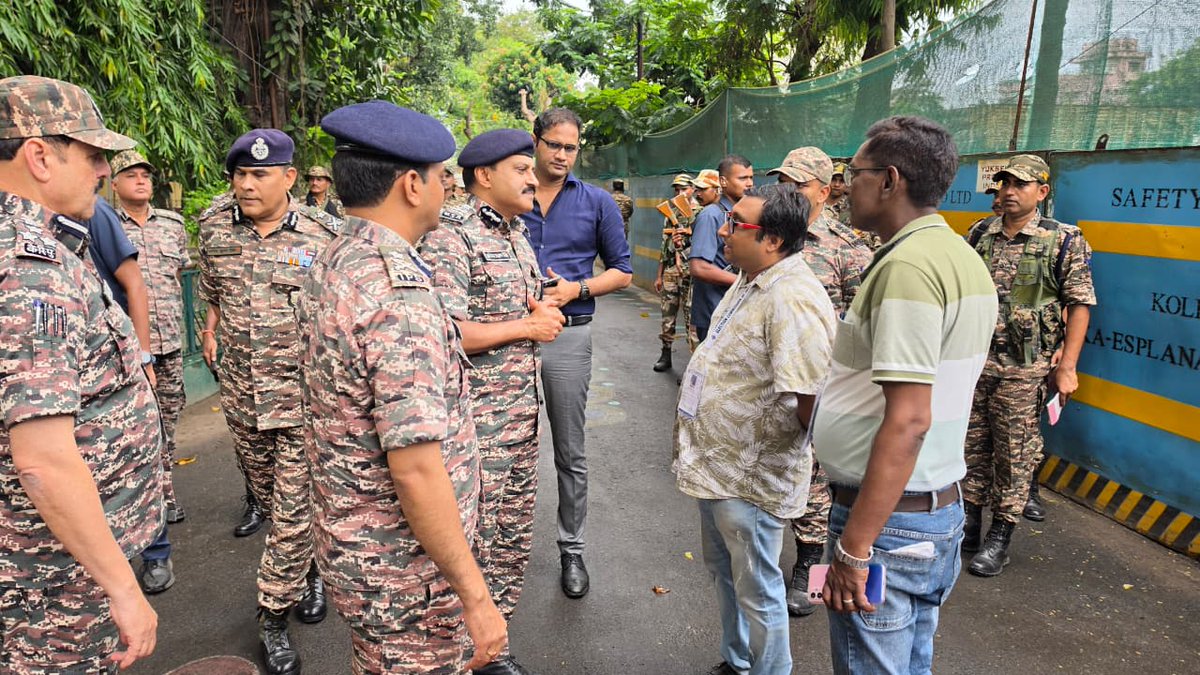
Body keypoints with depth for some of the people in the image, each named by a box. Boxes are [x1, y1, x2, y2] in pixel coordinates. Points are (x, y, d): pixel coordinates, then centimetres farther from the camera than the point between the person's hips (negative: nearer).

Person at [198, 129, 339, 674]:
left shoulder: (322, 235, -9)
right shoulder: (215, 228, 4)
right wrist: (212, 329, 10)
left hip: (304, 396, -5)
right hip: (241, 392, 5)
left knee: (293, 511, -1)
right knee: (267, 493, 20)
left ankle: (274, 616, 16)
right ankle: (310, 567, 43)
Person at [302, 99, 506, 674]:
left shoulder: (331, 265, 3)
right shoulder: (400, 294, -28)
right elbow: (415, 469, -29)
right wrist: (475, 597, -22)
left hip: (347, 536, 9)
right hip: (404, 566, -9)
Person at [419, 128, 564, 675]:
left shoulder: (516, 234, 13)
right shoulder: (451, 235, -15)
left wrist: (541, 311, 0)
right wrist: (526, 326, -15)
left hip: (523, 414, 9)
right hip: (476, 421, -9)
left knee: (514, 539, 18)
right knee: (473, 546, 4)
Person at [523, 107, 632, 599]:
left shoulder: (597, 203, 4)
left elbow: (621, 271, 6)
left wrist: (577, 288, -11)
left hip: (567, 336, -1)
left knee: (570, 454, 8)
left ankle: (571, 549, 24)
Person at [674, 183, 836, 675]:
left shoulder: (792, 302, -28)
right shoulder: (749, 281, 5)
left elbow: (814, 400, -33)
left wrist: (788, 445, -14)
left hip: (750, 478, -10)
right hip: (716, 463, 10)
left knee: (757, 590, 10)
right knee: (723, 571, 26)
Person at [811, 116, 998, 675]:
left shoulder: (908, 265, -20)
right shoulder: (961, 257, 10)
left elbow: (908, 421, -26)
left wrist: (854, 548, -22)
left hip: (889, 518, -9)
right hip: (941, 508, 10)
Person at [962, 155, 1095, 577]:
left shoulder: (1065, 241, -4)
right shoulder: (979, 234, 7)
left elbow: (1080, 305, -5)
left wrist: (1066, 366, -10)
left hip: (1023, 369, -4)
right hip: (972, 361, 4)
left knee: (1014, 455, 5)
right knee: (972, 446, 12)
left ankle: (1000, 539, 17)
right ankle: (969, 524, 27)